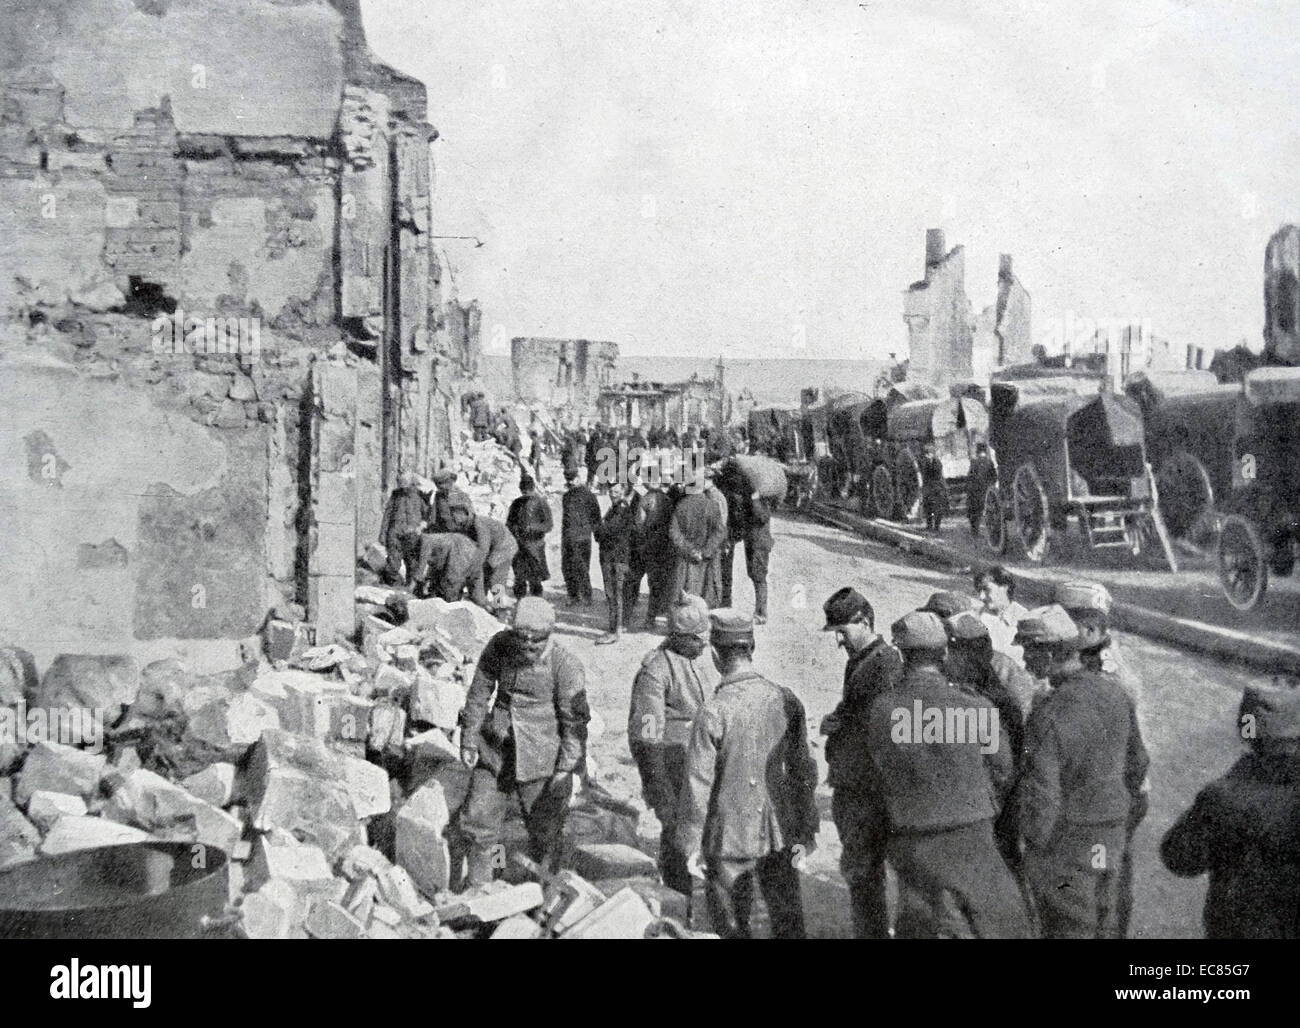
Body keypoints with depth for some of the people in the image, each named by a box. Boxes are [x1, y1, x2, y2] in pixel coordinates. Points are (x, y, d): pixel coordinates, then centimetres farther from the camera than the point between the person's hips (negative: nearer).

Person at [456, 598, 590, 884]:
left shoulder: (565, 665, -17)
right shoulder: (498, 647, -6)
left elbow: (575, 719, -11)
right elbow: (478, 694, 5)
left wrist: (567, 766, -11)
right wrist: (469, 740, 6)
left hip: (541, 757, -4)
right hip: (496, 750, 4)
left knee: (544, 829, 6)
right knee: (477, 819, 9)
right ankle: (476, 886, 27)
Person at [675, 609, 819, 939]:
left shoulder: (713, 711, -18)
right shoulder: (786, 700, -5)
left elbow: (698, 785, -14)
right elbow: (804, 773, 0)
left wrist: (691, 845, -4)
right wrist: (805, 834, 8)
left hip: (729, 840, -4)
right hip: (780, 837, 4)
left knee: (732, 927, 12)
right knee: (788, 923, 16)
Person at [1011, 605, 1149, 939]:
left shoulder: (1047, 717, -25)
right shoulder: (1114, 694, -2)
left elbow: (1039, 796, -24)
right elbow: (1135, 764, 10)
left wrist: (1034, 841, -8)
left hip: (1064, 845, -6)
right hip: (1110, 838, 7)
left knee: (1068, 928, 7)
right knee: (1101, 927, 19)